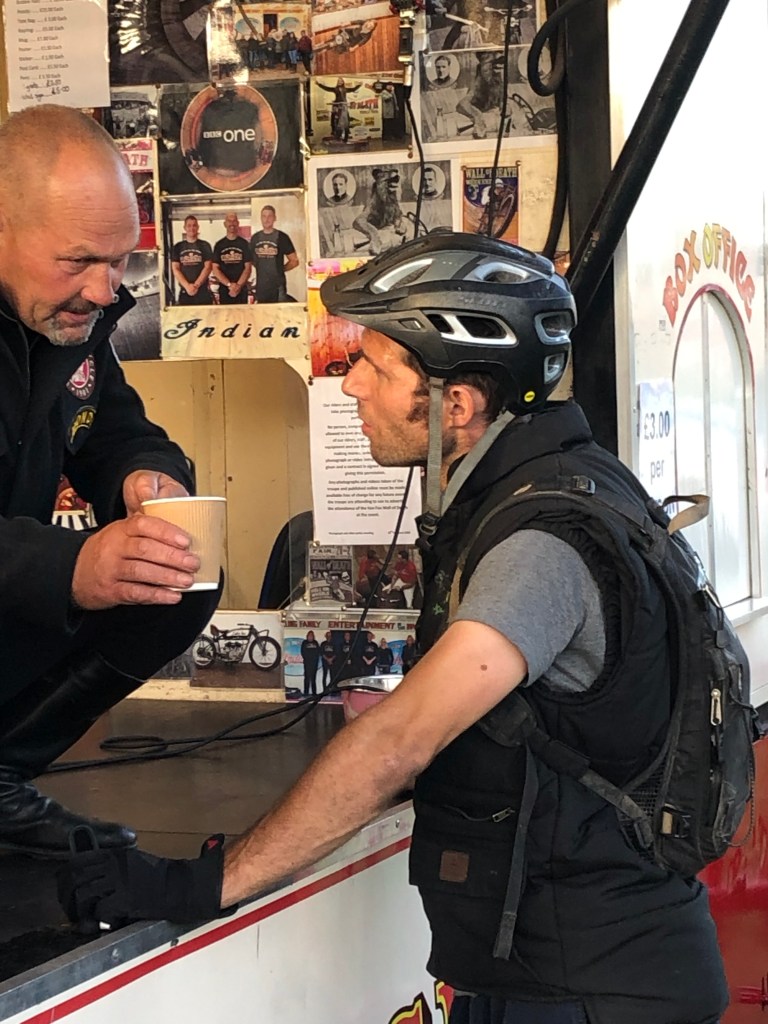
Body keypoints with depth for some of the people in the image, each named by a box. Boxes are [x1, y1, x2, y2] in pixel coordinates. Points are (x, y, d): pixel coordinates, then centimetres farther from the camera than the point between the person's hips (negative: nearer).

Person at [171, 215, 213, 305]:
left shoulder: (204, 246, 6)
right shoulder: (177, 247, 9)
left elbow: (208, 267, -2)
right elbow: (175, 269, 2)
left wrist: (196, 285, -13)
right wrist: (187, 286, -11)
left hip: (203, 291, -1)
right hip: (184, 292, 1)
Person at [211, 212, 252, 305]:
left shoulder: (244, 244, 6)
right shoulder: (219, 245, 7)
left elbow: (248, 268, 0)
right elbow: (215, 269, 2)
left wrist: (238, 285, -14)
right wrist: (229, 284, -12)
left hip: (241, 290, 0)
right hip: (224, 290, 0)